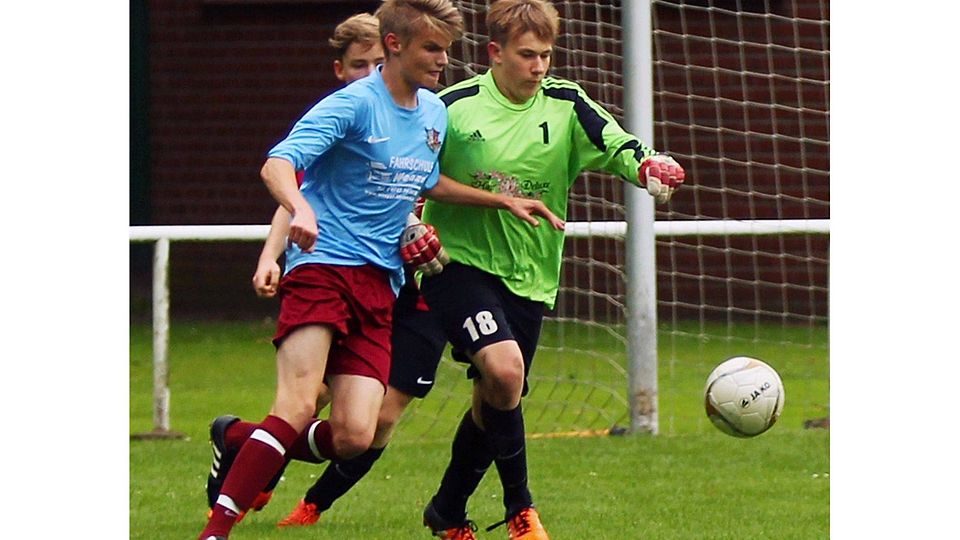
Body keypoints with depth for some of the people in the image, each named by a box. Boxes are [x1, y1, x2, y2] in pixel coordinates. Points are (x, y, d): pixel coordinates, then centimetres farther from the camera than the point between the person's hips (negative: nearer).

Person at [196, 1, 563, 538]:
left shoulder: (435, 113, 16)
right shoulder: (353, 105, -8)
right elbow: (278, 164, -20)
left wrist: (504, 200, 35)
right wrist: (300, 209, -41)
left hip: (379, 285, 7)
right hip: (322, 266, -7)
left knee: (354, 438, -8)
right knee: (299, 408, -24)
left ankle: (241, 443, 17)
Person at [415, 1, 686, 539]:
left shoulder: (566, 106, 1)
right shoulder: (455, 107, -6)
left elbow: (617, 145, -13)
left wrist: (649, 166, -34)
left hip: (529, 275, 4)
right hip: (460, 262, -4)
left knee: (496, 401, 11)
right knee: (504, 368, -25)